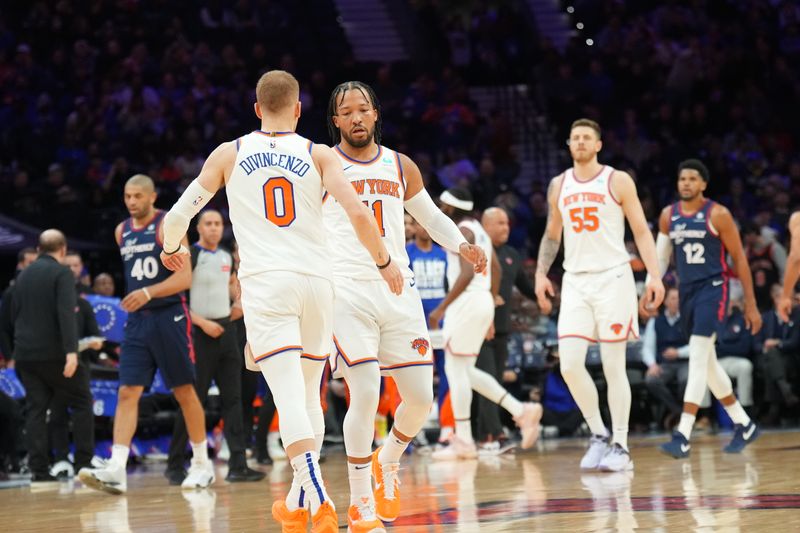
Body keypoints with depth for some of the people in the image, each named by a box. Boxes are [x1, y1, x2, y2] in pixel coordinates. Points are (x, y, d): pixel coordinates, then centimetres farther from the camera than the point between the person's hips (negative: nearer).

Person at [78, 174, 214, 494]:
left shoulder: (168, 226, -9)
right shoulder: (122, 231, 11)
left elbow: (185, 277, -17)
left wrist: (148, 293, -26)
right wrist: (134, 298, 14)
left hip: (169, 317, -5)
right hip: (136, 321, 5)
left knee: (184, 392, 4)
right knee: (127, 393, -6)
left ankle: (202, 463, 17)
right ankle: (116, 470, -15)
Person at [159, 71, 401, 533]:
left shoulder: (229, 154, 9)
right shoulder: (319, 155, 8)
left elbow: (179, 214, 12)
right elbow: (357, 213, -6)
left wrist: (172, 250, 33)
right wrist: (384, 262, 9)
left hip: (265, 284, -2)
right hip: (317, 281, 2)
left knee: (290, 396, -11)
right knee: (309, 396, 17)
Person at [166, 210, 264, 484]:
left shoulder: (226, 257, 12)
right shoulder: (189, 256, -10)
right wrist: (202, 323, -19)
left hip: (226, 330, 7)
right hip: (200, 333, -7)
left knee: (232, 398, 2)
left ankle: (238, 465, 2)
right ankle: (175, 466, 4)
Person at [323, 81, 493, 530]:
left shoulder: (402, 166, 12)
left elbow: (431, 216, 23)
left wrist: (461, 245, 5)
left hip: (399, 290, 4)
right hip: (347, 291, -4)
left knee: (421, 397, 1)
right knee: (365, 394, -15)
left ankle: (389, 460, 31)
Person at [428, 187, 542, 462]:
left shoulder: (462, 231, -11)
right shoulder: (479, 230, 18)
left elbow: (466, 273, -23)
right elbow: (496, 270, 22)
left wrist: (442, 307, -22)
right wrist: (490, 312, 25)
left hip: (467, 301, -10)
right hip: (483, 302, 10)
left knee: (456, 369, -4)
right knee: (465, 371, 15)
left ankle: (463, 442, -4)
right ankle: (522, 411, 8)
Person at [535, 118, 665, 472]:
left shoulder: (618, 182, 0)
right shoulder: (559, 185, 11)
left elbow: (641, 231, -1)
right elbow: (552, 235, 22)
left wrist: (655, 276, -11)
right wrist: (541, 273, 8)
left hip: (613, 278, -4)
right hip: (575, 281, 4)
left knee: (613, 366, -3)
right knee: (569, 365, -8)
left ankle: (620, 447, 4)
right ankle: (598, 435, 9)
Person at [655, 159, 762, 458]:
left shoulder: (718, 215, -8)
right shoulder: (668, 216, 7)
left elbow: (739, 259, -4)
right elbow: (661, 257, 13)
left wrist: (751, 304, -5)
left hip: (712, 288, -6)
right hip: (687, 291, 6)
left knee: (698, 359, -17)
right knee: (707, 363, 13)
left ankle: (683, 437, -22)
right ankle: (745, 426, 27)